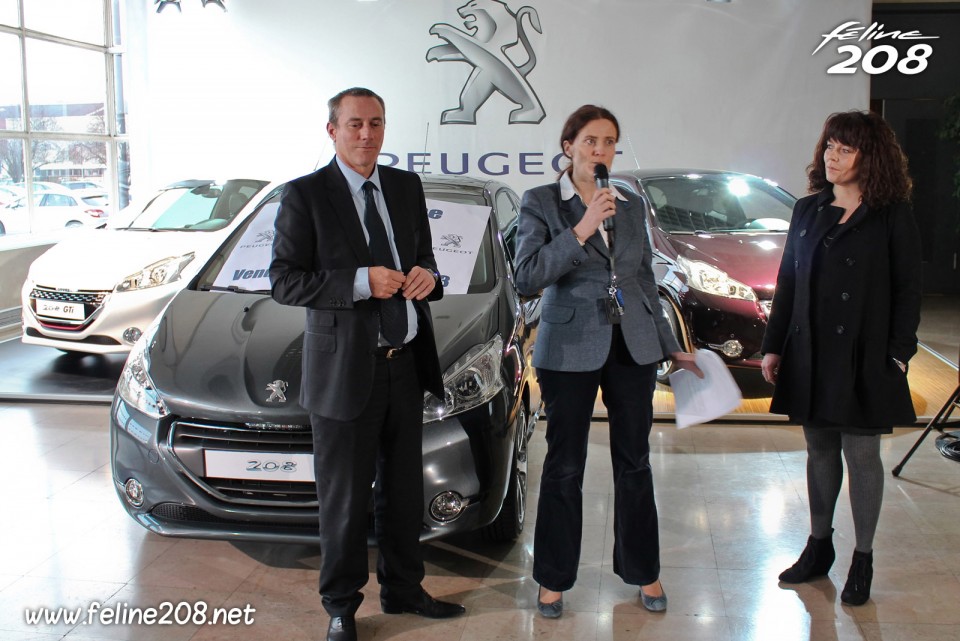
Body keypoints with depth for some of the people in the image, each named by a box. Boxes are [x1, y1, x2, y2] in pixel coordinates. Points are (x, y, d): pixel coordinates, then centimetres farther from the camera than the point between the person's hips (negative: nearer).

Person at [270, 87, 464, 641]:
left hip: (405, 363, 5)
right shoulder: (304, 195, -6)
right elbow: (285, 282, -10)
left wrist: (426, 275, -5)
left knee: (404, 489, 18)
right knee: (344, 497, 6)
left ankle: (403, 589, 35)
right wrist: (360, 282, -22)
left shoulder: (407, 187, 10)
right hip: (344, 368, -5)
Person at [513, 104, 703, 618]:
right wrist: (582, 229, -23)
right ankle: (554, 579, 21)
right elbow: (527, 276, -15)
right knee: (564, 466, 5)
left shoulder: (632, 206, 10)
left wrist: (670, 346, 16)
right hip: (571, 349, -4)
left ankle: (643, 571, 27)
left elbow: (646, 281, 16)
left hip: (634, 347, 4)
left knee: (634, 461, 11)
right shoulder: (541, 203, -3)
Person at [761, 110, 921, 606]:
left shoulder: (892, 217, -4)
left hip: (864, 359, -4)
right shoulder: (807, 210, 9)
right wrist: (773, 346, 7)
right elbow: (787, 282, 10)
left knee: (861, 455, 4)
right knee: (819, 451, 13)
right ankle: (818, 546, 27)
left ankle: (863, 559, 19)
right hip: (810, 356, 4)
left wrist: (898, 354, -11)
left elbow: (907, 291, -4)